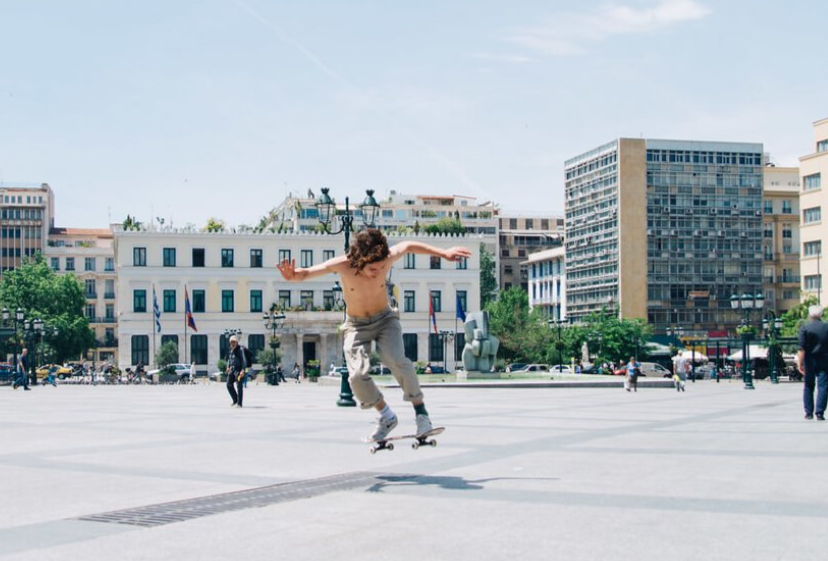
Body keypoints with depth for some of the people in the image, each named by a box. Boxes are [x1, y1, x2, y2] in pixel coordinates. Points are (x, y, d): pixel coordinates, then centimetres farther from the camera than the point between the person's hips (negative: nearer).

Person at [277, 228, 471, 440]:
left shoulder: (387, 258, -21)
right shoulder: (343, 265, -25)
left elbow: (408, 246, 0)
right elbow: (308, 272, -24)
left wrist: (443, 253, 7)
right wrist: (294, 275, -48)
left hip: (385, 319, 0)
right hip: (356, 325, 0)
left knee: (397, 360, -29)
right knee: (358, 375, -21)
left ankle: (420, 410, -10)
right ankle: (386, 416, 4)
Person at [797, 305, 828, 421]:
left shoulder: (805, 328, -5)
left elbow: (802, 349, -11)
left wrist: (800, 363, -10)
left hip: (810, 361, 0)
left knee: (808, 386, 11)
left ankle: (808, 412, 12)